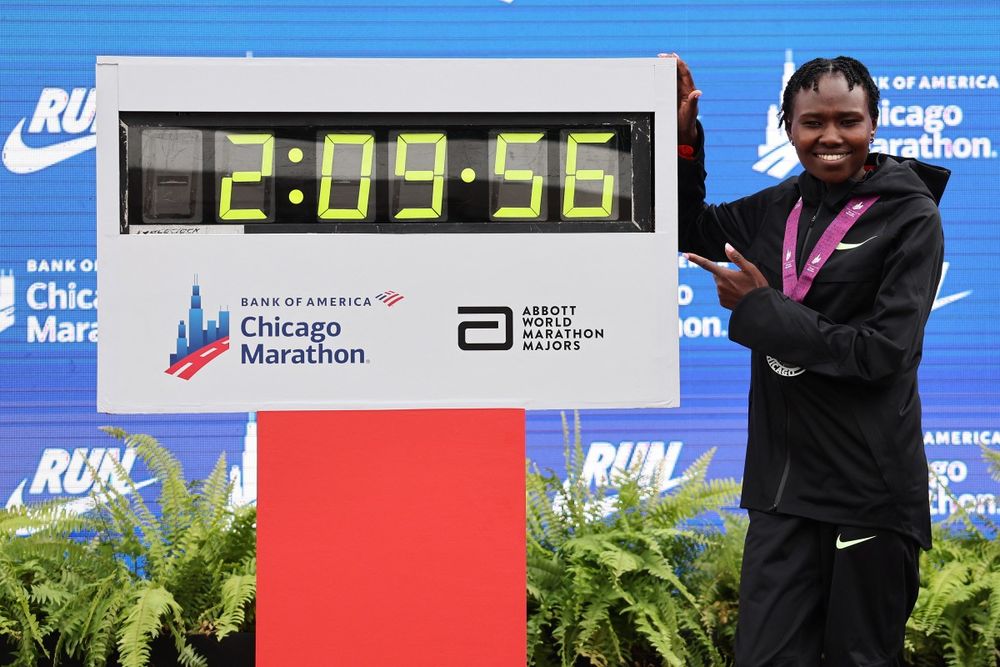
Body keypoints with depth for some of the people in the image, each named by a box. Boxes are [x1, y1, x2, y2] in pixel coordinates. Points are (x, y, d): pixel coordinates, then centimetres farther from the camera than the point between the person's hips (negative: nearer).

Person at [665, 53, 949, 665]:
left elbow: (882, 352, -15)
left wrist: (759, 307, -12)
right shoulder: (780, 207, 7)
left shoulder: (912, 217, -8)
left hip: (869, 491, -4)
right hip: (783, 482, 5)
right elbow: (693, 230, 21)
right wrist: (683, 134, 5)